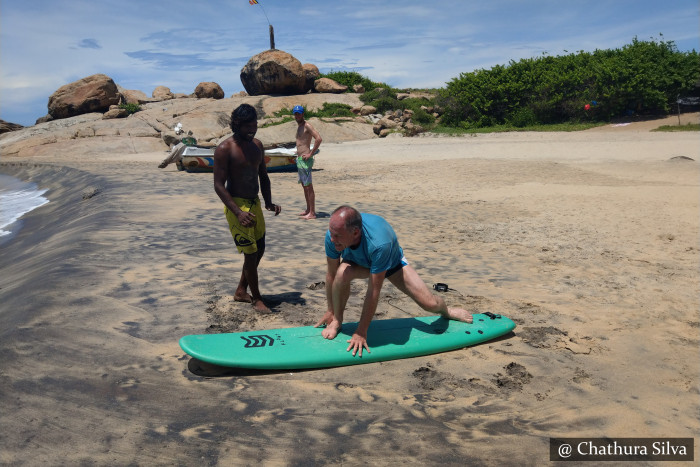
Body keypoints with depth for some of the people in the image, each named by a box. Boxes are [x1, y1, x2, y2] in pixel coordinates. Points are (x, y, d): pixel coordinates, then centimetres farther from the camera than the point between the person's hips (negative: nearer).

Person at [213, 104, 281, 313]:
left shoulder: (257, 145, 7)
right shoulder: (225, 149, -15)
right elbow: (219, 185, -18)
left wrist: (268, 202, 0)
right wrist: (238, 213, -27)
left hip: (255, 203, 8)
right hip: (236, 205, -8)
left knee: (259, 249, 15)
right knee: (250, 253, -3)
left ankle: (241, 291, 31)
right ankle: (256, 299, 14)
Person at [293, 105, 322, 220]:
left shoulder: (307, 125, -11)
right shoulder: (299, 126, 18)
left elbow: (319, 138, -23)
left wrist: (310, 154, -20)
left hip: (305, 160, -10)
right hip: (299, 159, 10)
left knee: (309, 186, -8)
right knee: (304, 185, 14)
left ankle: (312, 213, -6)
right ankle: (308, 210, 23)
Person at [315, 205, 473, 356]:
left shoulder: (379, 243, -47)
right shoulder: (333, 235, -35)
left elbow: (374, 291, -40)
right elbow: (332, 274, -19)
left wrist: (361, 332, -34)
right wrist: (330, 310, -8)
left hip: (392, 262, -2)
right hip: (358, 262, 2)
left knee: (429, 304, -9)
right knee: (342, 273, -35)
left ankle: (446, 310, 31)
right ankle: (337, 320, -8)